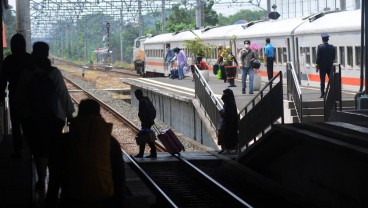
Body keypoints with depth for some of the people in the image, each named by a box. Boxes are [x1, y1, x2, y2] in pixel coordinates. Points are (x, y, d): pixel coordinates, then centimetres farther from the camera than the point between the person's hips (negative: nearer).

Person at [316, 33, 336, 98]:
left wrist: (317, 66, -5)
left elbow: (318, 57, -10)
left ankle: (322, 93, -2)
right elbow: (334, 57, 6)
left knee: (322, 80, 0)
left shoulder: (320, 47, -10)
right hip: (330, 66, 3)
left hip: (322, 66, -3)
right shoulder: (332, 47, 1)